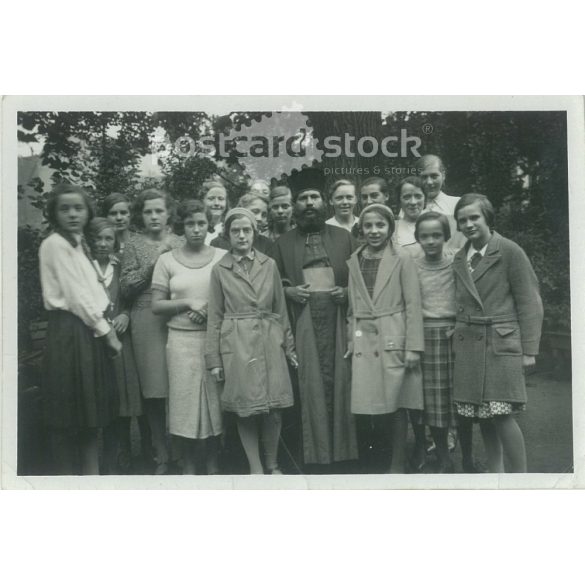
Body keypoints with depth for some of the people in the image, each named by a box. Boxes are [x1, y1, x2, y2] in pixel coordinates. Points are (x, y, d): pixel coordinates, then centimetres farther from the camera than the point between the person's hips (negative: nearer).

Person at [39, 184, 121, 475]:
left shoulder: (80, 244, 17)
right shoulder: (55, 244, -9)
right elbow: (76, 296, -14)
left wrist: (109, 326, 2)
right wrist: (106, 332, -10)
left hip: (90, 332, 9)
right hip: (70, 333, -9)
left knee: (92, 414, 12)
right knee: (69, 418, 0)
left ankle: (92, 473, 21)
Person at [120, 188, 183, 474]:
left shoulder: (179, 243, 11)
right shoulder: (134, 244, 6)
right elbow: (125, 288, -1)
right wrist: (153, 263, -8)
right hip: (147, 323, -1)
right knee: (154, 392, 1)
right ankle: (162, 457, 13)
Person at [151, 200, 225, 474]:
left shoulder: (222, 257, 4)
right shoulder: (167, 260, 4)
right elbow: (157, 305, 2)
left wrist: (212, 308, -11)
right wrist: (188, 303, -11)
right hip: (181, 339, 0)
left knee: (214, 399, 4)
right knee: (186, 400, 3)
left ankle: (212, 464, 18)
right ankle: (188, 467, 17)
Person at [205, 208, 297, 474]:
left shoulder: (269, 264, 7)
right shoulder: (219, 270, 3)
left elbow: (280, 309, 12)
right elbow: (214, 316, 4)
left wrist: (289, 345, 11)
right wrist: (213, 359, 1)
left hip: (269, 342, 2)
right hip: (237, 345, -1)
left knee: (273, 410, 2)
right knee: (246, 411, 2)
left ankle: (272, 464, 22)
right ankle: (256, 468, 17)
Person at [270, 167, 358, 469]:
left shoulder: (344, 238, 13)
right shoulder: (282, 244, 11)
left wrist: (348, 291, -6)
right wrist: (288, 291, -7)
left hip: (338, 319, 1)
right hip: (302, 322, 0)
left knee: (339, 381, -1)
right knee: (310, 385, -2)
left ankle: (342, 451, 10)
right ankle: (316, 454, 7)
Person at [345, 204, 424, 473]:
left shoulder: (402, 260, -2)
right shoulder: (354, 261, 9)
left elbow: (413, 305, -4)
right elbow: (353, 306, 13)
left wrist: (413, 347, -9)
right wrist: (351, 340, 8)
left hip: (394, 339, -3)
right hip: (364, 341, 3)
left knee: (396, 404, 2)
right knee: (368, 405, 1)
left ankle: (398, 463, 15)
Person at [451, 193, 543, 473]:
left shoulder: (510, 251, -3)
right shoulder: (459, 259, 13)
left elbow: (529, 302, -4)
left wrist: (528, 349, -7)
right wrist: (459, 335, 4)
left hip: (501, 343, -5)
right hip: (468, 345, 5)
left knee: (501, 415, -9)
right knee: (482, 417, 6)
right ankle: (495, 473, 19)